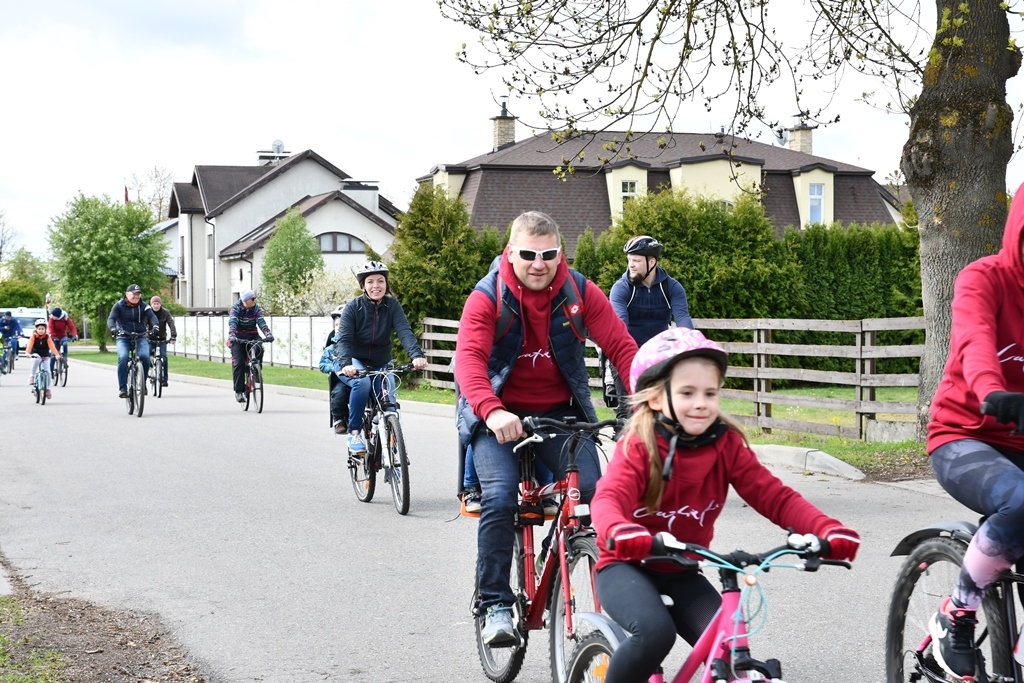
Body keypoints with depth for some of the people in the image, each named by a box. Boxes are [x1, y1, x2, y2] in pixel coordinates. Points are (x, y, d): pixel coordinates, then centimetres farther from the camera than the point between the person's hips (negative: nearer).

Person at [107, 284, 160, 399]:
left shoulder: (144, 306, 2)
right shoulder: (119, 306, -2)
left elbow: (152, 316, -12)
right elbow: (111, 318, -13)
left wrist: (156, 326, -34)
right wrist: (113, 328, -35)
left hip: (141, 337, 1)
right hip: (123, 338, -1)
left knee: (145, 356, -24)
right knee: (123, 358, -27)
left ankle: (143, 384, -2)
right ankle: (122, 388, -20)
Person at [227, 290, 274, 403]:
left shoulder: (257, 308, -6)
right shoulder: (236, 309, -14)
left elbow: (261, 322, -19)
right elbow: (232, 323, -28)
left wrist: (268, 334, -37)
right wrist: (231, 336, -47)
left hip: (252, 335, 2)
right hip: (238, 337, -2)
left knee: (259, 349, -31)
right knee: (239, 363, -15)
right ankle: (239, 391, -9)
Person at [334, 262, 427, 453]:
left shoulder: (392, 306, -11)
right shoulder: (353, 307, -16)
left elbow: (404, 331, -25)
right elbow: (344, 339, -25)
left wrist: (417, 355, -44)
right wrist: (345, 364, -45)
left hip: (380, 364, 3)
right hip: (353, 361, -3)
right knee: (362, 382, -35)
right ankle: (354, 433, -21)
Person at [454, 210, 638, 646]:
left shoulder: (580, 293, -6)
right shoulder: (488, 297, -13)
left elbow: (621, 347, -13)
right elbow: (469, 358, -26)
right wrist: (492, 411, -46)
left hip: (560, 411, 2)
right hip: (500, 417, -2)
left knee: (592, 492, -18)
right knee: (499, 498, -23)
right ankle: (495, 604, -10)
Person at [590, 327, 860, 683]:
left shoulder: (726, 445, -7)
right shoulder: (639, 447, -17)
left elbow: (775, 497, -14)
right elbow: (609, 499, -34)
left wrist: (827, 529, -34)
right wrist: (619, 531, -59)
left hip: (681, 573, 4)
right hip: (628, 566, -4)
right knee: (656, 632, -31)